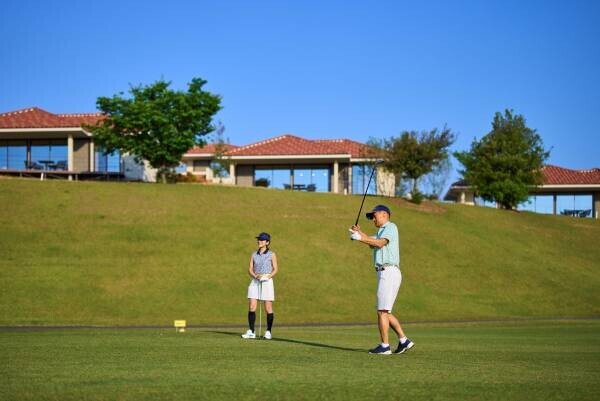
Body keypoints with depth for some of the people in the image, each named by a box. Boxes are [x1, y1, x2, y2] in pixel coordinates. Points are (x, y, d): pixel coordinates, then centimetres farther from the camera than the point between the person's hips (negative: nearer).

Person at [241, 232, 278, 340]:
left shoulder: (271, 254, 3)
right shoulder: (254, 255, 13)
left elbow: (275, 269, 0)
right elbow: (250, 269, 8)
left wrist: (268, 276, -17)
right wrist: (256, 276, -12)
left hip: (267, 282, -3)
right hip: (255, 282, 3)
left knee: (268, 308, -2)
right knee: (251, 307, -6)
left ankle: (268, 332, 7)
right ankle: (251, 332, -2)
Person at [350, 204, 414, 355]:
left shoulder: (391, 227, -4)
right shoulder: (381, 230, 26)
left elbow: (380, 243, -22)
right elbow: (372, 243, 6)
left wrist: (360, 238, -25)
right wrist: (359, 232, -7)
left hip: (389, 273, -10)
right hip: (385, 274, 10)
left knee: (382, 311, -9)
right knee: (385, 312, 12)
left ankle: (385, 346, -8)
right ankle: (403, 341, 12)